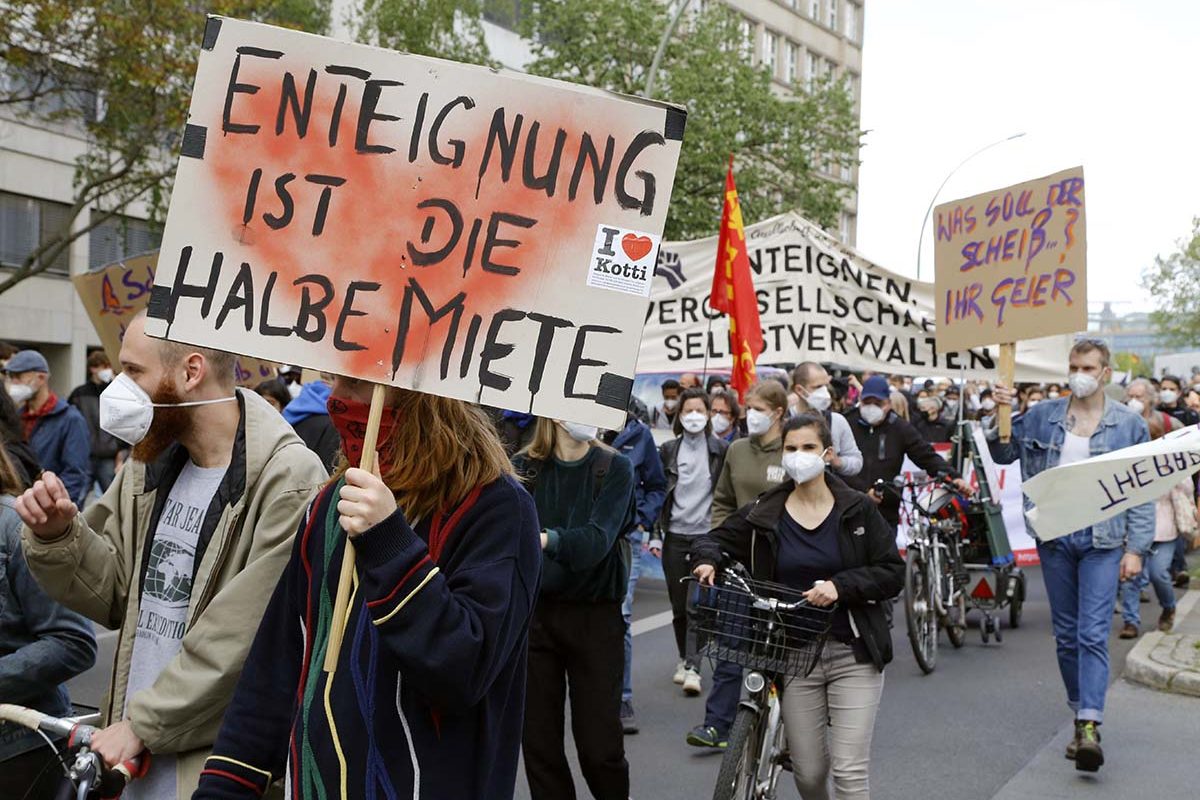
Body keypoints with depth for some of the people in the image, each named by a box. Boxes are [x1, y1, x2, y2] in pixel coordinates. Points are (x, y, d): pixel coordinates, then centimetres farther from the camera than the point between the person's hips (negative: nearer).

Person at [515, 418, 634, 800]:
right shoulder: (524, 467, 1)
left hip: (595, 615, -1)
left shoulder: (615, 468, -4)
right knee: (539, 742, 5)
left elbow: (597, 539, -18)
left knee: (599, 747, 0)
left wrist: (547, 539, -36)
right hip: (533, 611, 1)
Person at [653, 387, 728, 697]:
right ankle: (684, 658, 25)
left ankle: (692, 666, -9)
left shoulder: (721, 450, 3)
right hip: (675, 535, 2)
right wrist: (655, 535, 4)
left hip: (707, 535, -2)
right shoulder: (668, 450, 6)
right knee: (678, 605, 8)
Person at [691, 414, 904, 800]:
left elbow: (892, 573, -2)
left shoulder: (857, 510, -1)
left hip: (853, 655, -1)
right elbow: (716, 538, 13)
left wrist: (840, 585, -18)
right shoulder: (764, 514, 3)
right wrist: (707, 560, -10)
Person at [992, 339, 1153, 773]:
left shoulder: (1130, 424, 1)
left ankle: (1090, 727, -12)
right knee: (1066, 635, 11)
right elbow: (1004, 453, 9)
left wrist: (1136, 548, -5)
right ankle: (1081, 716, 23)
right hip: (1054, 538, 3)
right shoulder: (1043, 416, 5)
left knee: (1093, 635, -10)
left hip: (1102, 541, -3)